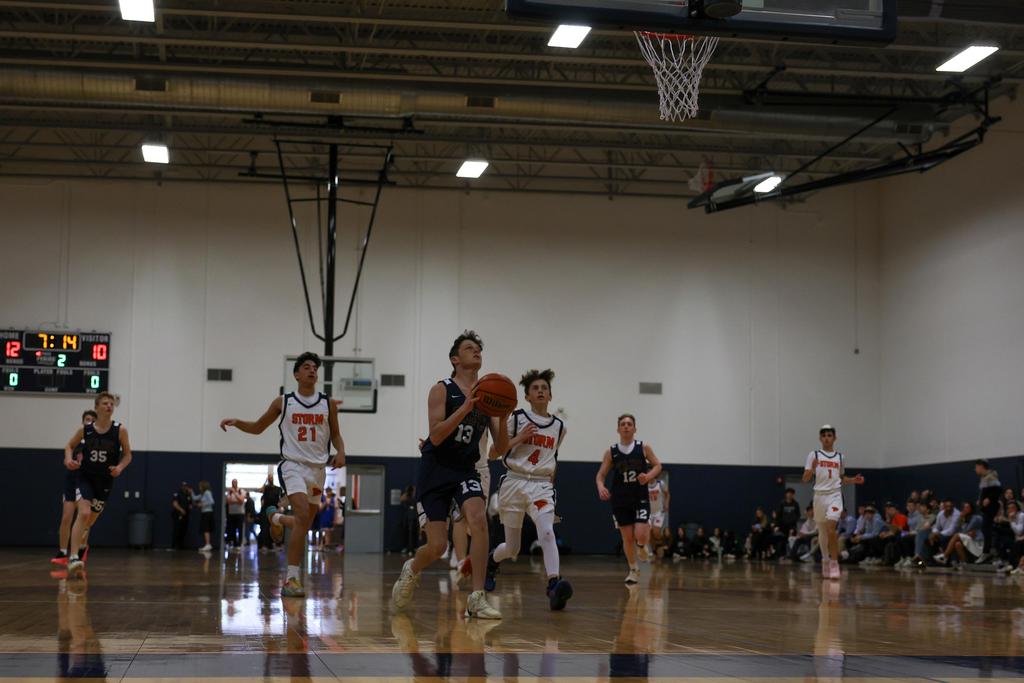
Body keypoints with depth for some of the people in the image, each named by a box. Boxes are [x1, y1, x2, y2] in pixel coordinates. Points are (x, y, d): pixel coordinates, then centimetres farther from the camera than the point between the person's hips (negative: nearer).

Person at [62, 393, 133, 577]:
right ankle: (73, 558, -26)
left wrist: (120, 467, -18)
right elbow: (70, 446, 11)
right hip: (85, 477, -2)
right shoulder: (85, 430, -5)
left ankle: (77, 551, 39)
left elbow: (127, 455, 2)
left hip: (105, 481, 2)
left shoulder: (120, 430, -7)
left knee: (90, 521, 14)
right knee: (83, 514, -23)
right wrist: (69, 458, -10)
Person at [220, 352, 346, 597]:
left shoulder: (328, 404, 6)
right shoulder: (283, 402, 2)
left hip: (318, 468, 4)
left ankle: (275, 517, 49)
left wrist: (340, 452, -6)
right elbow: (257, 427, 11)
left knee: (305, 523, 13)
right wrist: (236, 422, -7)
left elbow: (335, 434, 15)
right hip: (293, 465, -4)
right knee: (303, 516, -24)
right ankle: (292, 578, -22)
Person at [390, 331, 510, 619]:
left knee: (478, 520, -26)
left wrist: (503, 420, -18)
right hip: (436, 471, -3)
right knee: (437, 546, -6)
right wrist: (466, 407, -29)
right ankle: (411, 570, 31)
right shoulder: (442, 390, -7)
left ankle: (477, 599, -22)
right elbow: (435, 436, -20)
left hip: (466, 470, 3)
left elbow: (500, 450, 1)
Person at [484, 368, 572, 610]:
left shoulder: (559, 426, 8)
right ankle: (492, 561, 43)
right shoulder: (516, 419, -2)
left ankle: (554, 583, -40)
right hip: (514, 483, -1)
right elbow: (493, 454, -3)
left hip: (541, 486, 1)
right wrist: (519, 438, -14)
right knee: (512, 548, 9)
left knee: (547, 532, -28)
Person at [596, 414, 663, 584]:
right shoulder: (611, 452, 1)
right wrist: (601, 487, -17)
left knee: (640, 537, -11)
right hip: (620, 500, 1)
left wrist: (648, 476, -15)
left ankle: (649, 526, 25)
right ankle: (633, 570, 22)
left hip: (640, 499, -1)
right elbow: (601, 475, 4)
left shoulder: (643, 448, -1)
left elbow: (657, 466, 6)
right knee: (627, 538, 4)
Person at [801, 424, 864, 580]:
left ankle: (834, 564, -17)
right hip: (820, 495, 1)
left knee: (831, 528, -20)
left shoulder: (839, 456, 11)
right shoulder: (814, 455, 3)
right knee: (822, 532, 10)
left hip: (835, 495, -1)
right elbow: (805, 478, -1)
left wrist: (854, 480, 5)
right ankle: (825, 560, 28)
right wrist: (812, 469, -21)